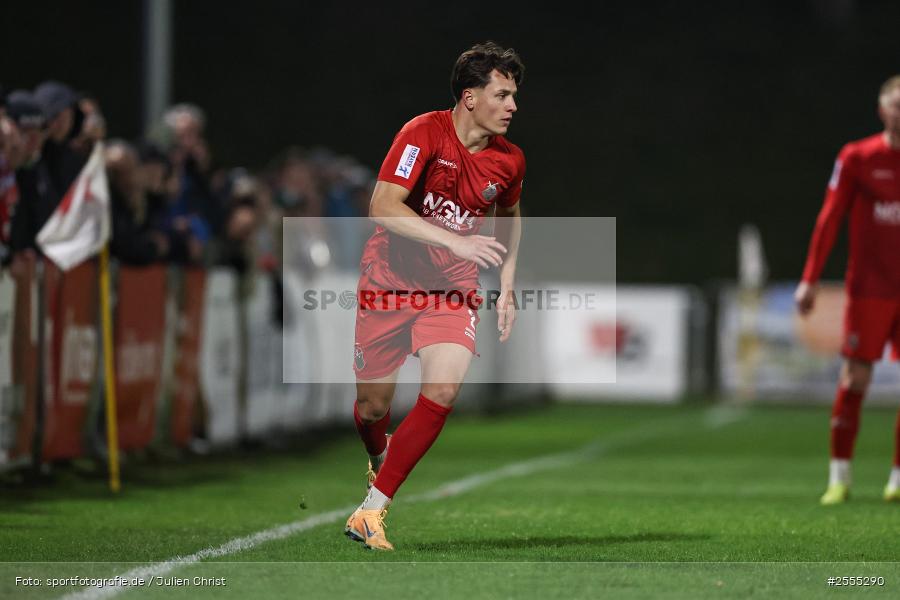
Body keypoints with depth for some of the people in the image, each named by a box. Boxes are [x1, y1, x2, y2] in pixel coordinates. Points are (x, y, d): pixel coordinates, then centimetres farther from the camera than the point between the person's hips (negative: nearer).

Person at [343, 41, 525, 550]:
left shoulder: (510, 161, -2)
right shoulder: (425, 134, -18)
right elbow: (383, 208, -28)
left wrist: (507, 288, 14)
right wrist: (458, 242, -36)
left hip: (452, 289, 3)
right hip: (389, 280, -2)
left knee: (444, 390, -22)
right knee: (373, 408, 5)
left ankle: (374, 507, -14)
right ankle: (380, 462, 44)